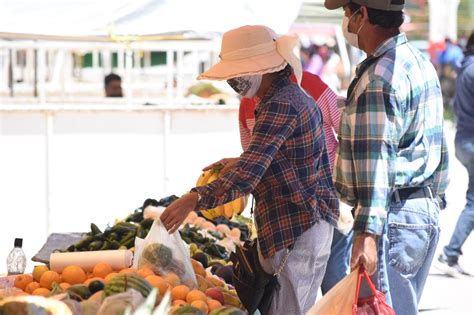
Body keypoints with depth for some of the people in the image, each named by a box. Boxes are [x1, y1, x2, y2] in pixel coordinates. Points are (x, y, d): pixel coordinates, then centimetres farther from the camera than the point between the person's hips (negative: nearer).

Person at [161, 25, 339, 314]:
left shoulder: (280, 106, -19)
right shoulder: (293, 96, 15)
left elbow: (249, 172, -30)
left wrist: (195, 199, -37)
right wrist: (232, 164, 18)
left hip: (299, 228, -11)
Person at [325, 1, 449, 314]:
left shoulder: (378, 79, -17)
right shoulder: (421, 63, 14)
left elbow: (375, 161, -24)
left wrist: (367, 233, -27)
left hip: (394, 217, -10)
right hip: (427, 211, 10)